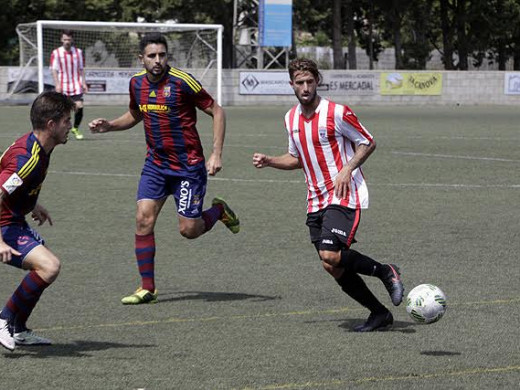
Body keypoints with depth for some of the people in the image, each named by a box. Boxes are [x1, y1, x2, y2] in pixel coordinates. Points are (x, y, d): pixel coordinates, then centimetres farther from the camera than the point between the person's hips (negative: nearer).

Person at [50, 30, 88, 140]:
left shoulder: (78, 52, 9)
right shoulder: (56, 53, 0)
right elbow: (54, 70, -2)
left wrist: (83, 83, 8)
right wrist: (57, 84, -12)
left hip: (76, 85, 2)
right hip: (63, 86, -1)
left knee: (79, 106, -12)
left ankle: (75, 129, 8)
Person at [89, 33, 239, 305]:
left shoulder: (182, 82, -16)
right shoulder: (137, 83, 2)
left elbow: (216, 111, -9)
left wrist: (216, 154, -15)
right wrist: (108, 126, 5)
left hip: (188, 165, -5)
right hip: (155, 163, 5)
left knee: (188, 230, -4)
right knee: (144, 219, -8)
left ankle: (219, 210, 29)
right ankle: (147, 288, -1)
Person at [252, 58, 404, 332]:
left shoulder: (337, 113, -10)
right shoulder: (291, 118, 10)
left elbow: (368, 143, -3)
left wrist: (347, 169, -17)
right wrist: (268, 161, 7)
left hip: (344, 195, -7)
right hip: (316, 201, 7)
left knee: (330, 257, -24)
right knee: (336, 270, 3)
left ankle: (386, 272, -2)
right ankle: (379, 313, 16)